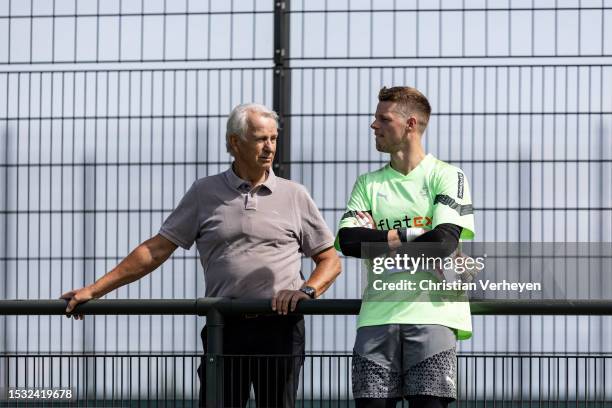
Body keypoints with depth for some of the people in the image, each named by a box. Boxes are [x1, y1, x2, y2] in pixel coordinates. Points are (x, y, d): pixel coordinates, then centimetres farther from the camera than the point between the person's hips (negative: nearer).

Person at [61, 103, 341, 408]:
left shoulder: (294, 196, 9)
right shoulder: (204, 193, 9)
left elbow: (329, 260, 12)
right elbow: (157, 249, 8)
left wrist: (307, 291, -10)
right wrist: (94, 290, 3)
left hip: (280, 327, 0)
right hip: (224, 328, 0)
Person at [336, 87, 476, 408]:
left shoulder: (446, 177, 6)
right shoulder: (368, 184, 17)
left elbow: (444, 241, -10)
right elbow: (347, 240, 1)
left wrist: (377, 242, -3)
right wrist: (407, 236, -9)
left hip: (432, 311, -4)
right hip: (378, 314, 4)